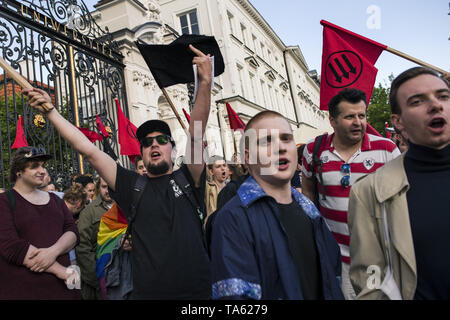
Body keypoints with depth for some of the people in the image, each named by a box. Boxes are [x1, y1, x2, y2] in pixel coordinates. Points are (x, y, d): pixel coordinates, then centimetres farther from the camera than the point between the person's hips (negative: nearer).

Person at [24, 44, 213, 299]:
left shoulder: (188, 180, 0)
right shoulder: (132, 186, 2)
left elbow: (196, 136, -13)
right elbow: (88, 150, 1)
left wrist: (205, 83, -23)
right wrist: (50, 112, 1)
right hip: (147, 292, 1)